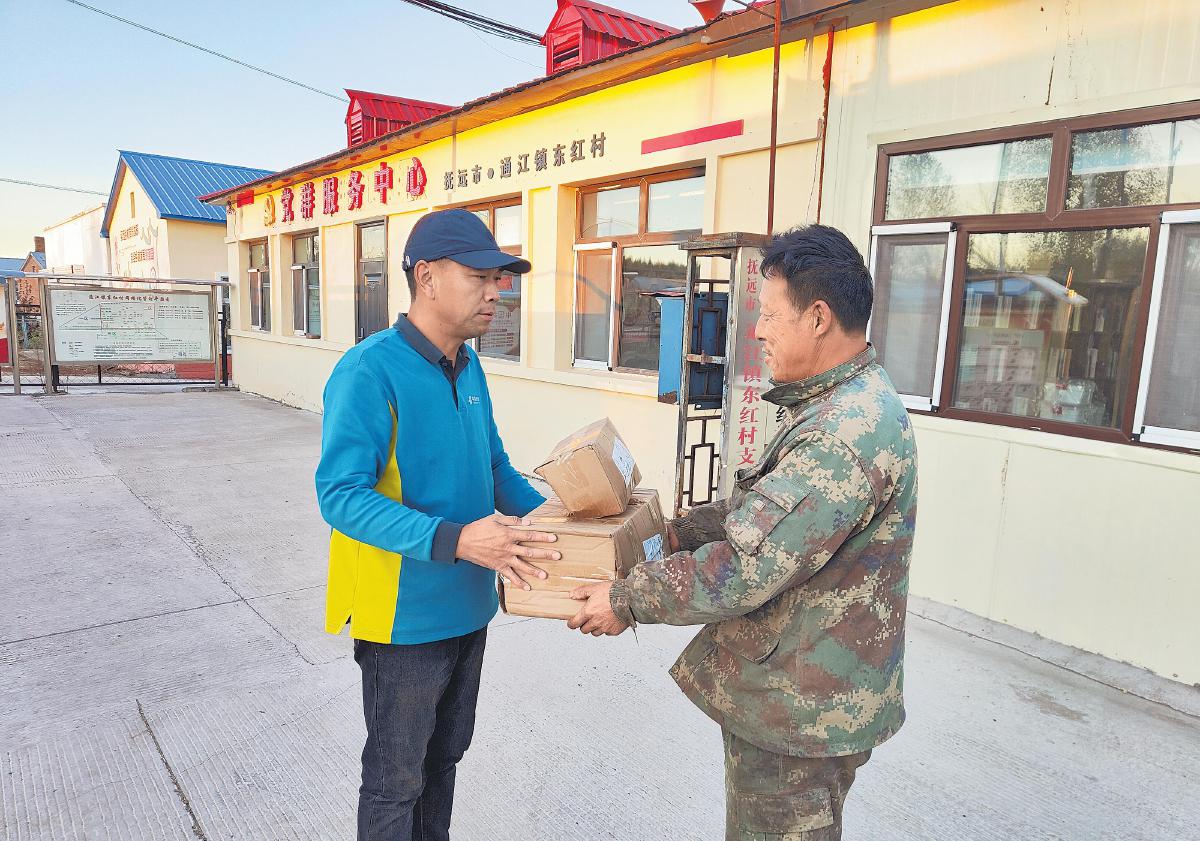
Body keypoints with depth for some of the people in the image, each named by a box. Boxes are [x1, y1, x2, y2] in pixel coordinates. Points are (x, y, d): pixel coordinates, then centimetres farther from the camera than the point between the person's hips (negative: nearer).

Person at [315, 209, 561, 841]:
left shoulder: (469, 367, 2)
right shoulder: (370, 371, -21)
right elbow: (340, 496, -25)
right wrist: (454, 540, -35)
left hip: (468, 607, 7)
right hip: (407, 617, -7)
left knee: (444, 756, 26)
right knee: (395, 780, 14)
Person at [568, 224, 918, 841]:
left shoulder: (845, 434, -30)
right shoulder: (849, 404, 6)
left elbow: (744, 570, -29)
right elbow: (760, 506, 13)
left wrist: (629, 600, -16)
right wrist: (676, 534, 6)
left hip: (801, 708, -9)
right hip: (797, 685, 10)